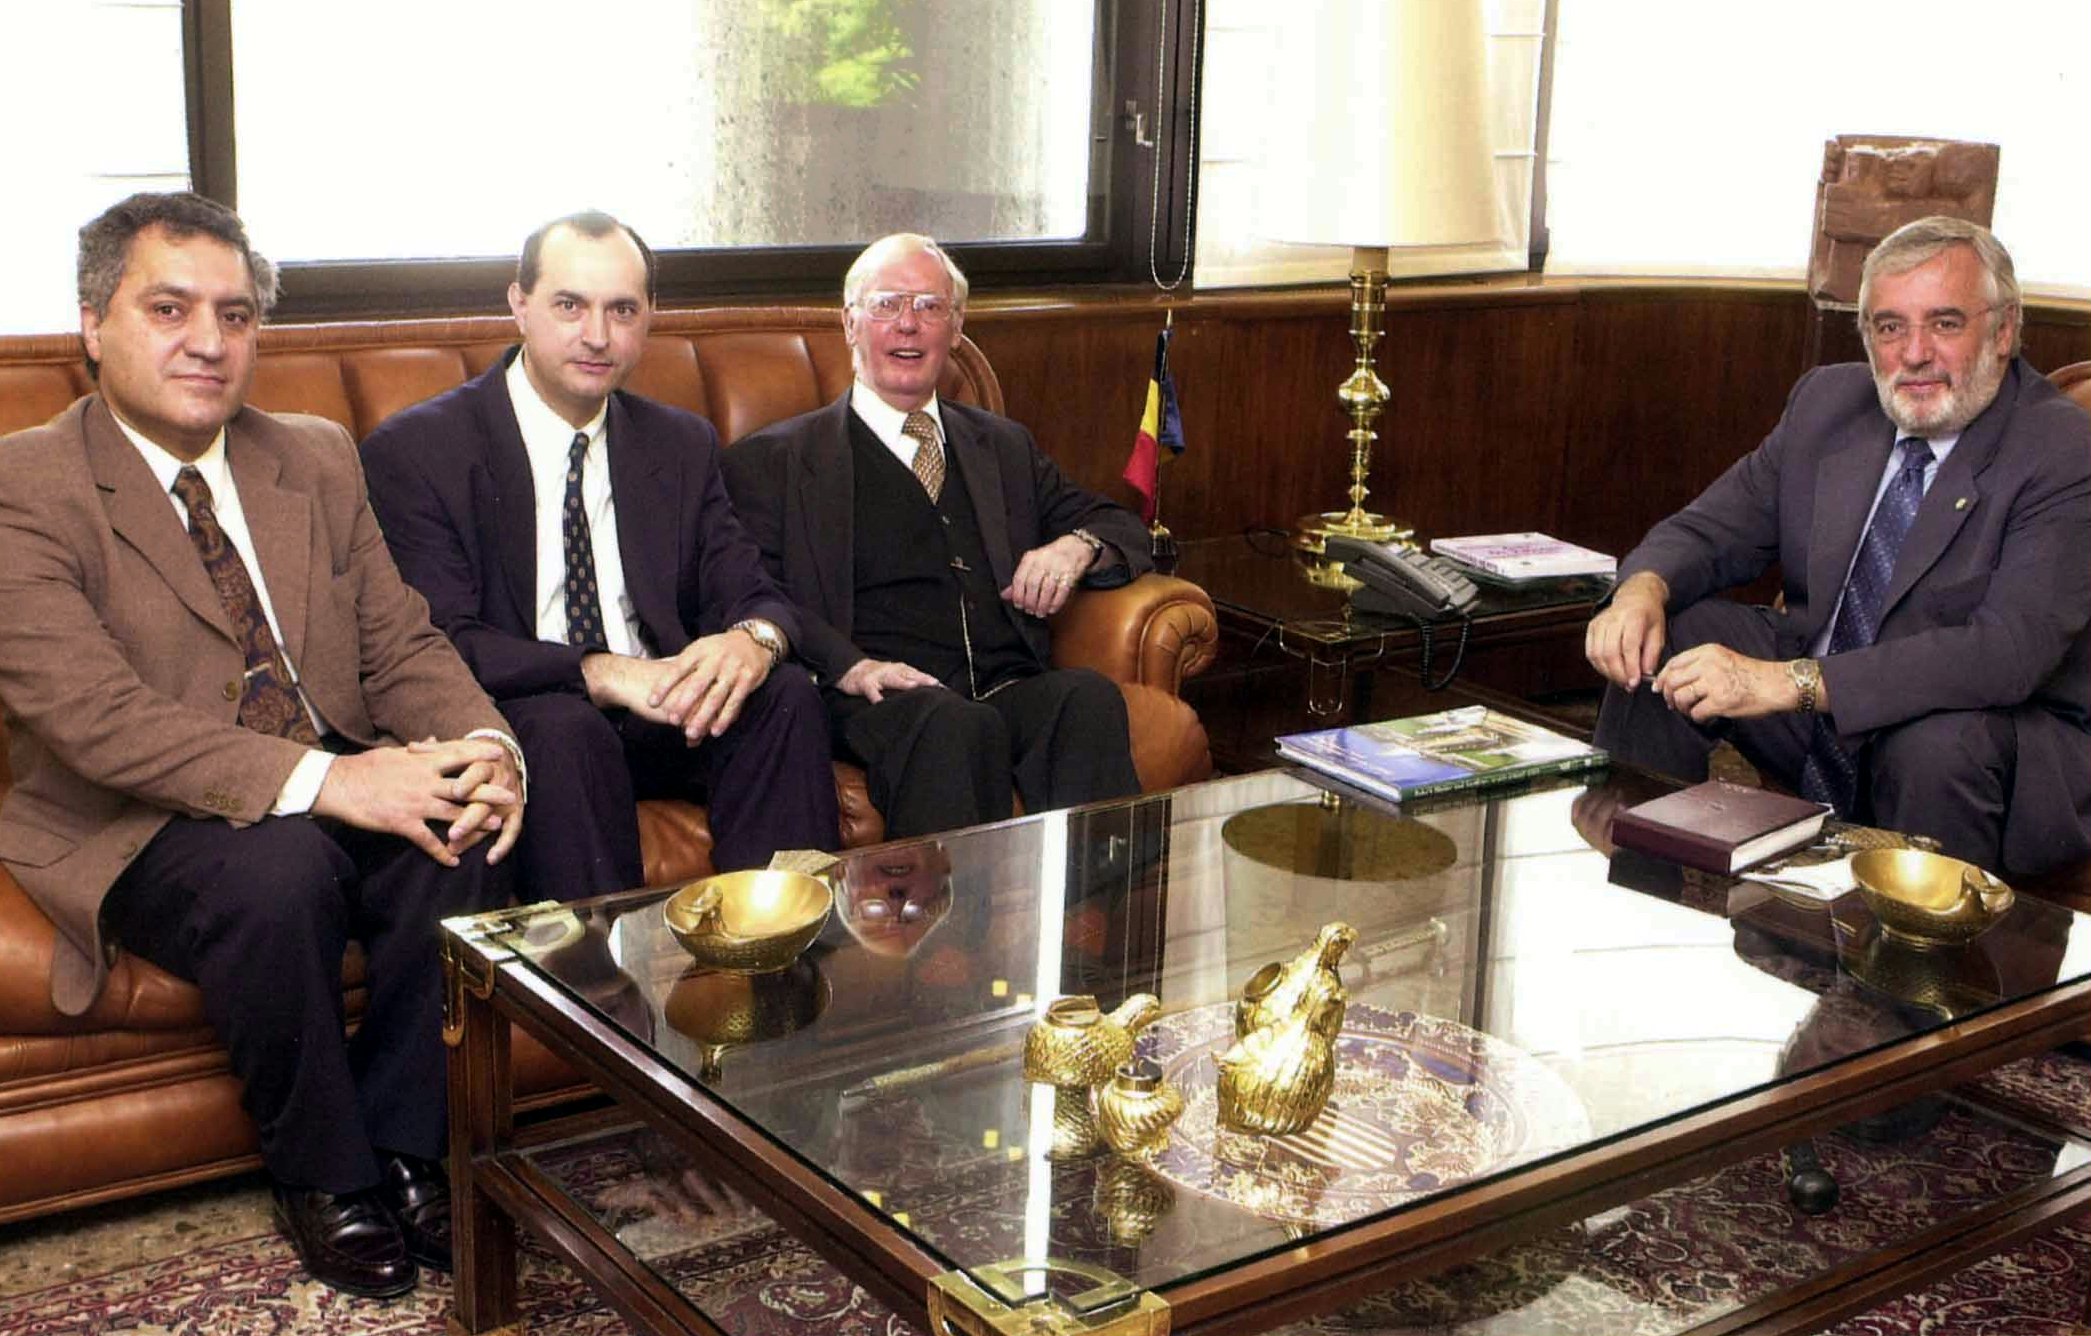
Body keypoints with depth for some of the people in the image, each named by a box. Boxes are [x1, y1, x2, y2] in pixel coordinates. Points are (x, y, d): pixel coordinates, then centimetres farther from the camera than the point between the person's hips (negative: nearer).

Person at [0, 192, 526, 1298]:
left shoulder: (318, 461, 13)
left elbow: (402, 642, 7)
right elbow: (90, 710, -19)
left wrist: (487, 748, -16)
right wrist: (321, 779, -30)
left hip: (349, 785, 5)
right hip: (137, 827, -4)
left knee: (466, 833, -26)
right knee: (279, 869, -35)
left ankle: (399, 1144, -7)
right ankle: (320, 1175, -9)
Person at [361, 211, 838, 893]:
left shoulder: (682, 445, 13)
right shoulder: (414, 451, -3)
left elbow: (753, 596, 6)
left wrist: (752, 639, -21)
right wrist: (600, 672, -28)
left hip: (664, 720, 4)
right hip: (514, 731, -4)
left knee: (786, 693, -23)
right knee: (565, 730, -36)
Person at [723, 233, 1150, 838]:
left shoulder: (1006, 447, 28)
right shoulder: (775, 460, 13)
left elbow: (1125, 530, 29)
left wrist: (1079, 546, 4)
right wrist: (849, 667, -18)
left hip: (1013, 689, 4)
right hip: (879, 700, -4)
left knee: (1090, 697, -31)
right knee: (953, 724, -38)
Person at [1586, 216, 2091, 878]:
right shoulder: (1828, 400, 2)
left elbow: (2010, 649, -30)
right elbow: (1713, 527, 6)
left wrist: (1789, 682, -38)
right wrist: (1645, 588, -21)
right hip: (1817, 721, 6)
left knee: (1939, 744, -37)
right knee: (1661, 636, -9)